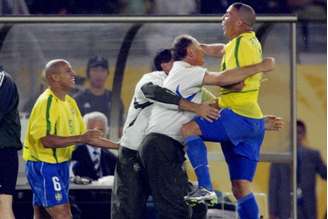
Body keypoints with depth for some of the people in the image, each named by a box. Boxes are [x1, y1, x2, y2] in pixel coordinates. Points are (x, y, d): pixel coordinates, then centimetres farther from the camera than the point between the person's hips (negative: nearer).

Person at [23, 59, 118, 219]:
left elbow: (84, 137, 17)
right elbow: (46, 140, -25)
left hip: (60, 164, 9)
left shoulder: (70, 102, 12)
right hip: (43, 165, -9)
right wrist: (81, 139, -28)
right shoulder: (46, 102, -16)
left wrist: (119, 146, 12)